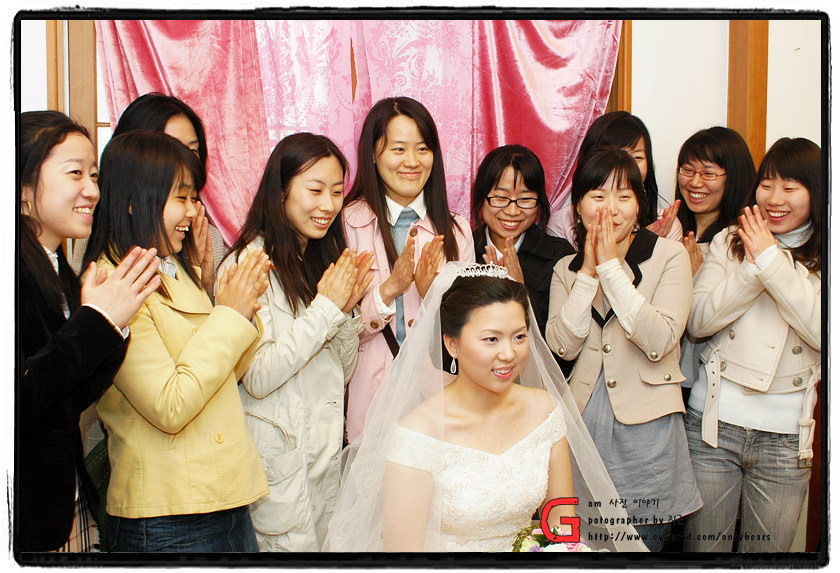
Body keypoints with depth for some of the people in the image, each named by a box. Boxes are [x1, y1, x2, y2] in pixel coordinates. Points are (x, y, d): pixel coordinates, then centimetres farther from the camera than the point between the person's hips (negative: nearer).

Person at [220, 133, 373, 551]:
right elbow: (257, 378, -21)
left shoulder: (323, 261, 11)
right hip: (278, 459, -7)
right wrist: (326, 308, -18)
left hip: (326, 452, 7)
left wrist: (348, 307, -4)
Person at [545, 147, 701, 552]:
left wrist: (611, 267, -16)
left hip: (646, 427, -3)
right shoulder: (567, 269, 8)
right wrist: (589, 272, -11)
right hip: (584, 423, 3)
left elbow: (660, 341, -17)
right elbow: (563, 345, -6)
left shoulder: (670, 256, -3)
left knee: (642, 541, 6)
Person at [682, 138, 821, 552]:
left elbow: (822, 332, -16)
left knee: (767, 550, 13)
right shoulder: (730, 242, 4)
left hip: (784, 436, 0)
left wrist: (772, 260, -15)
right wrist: (753, 268, -15)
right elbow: (697, 321, -5)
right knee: (703, 548, 10)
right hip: (715, 422, 0)